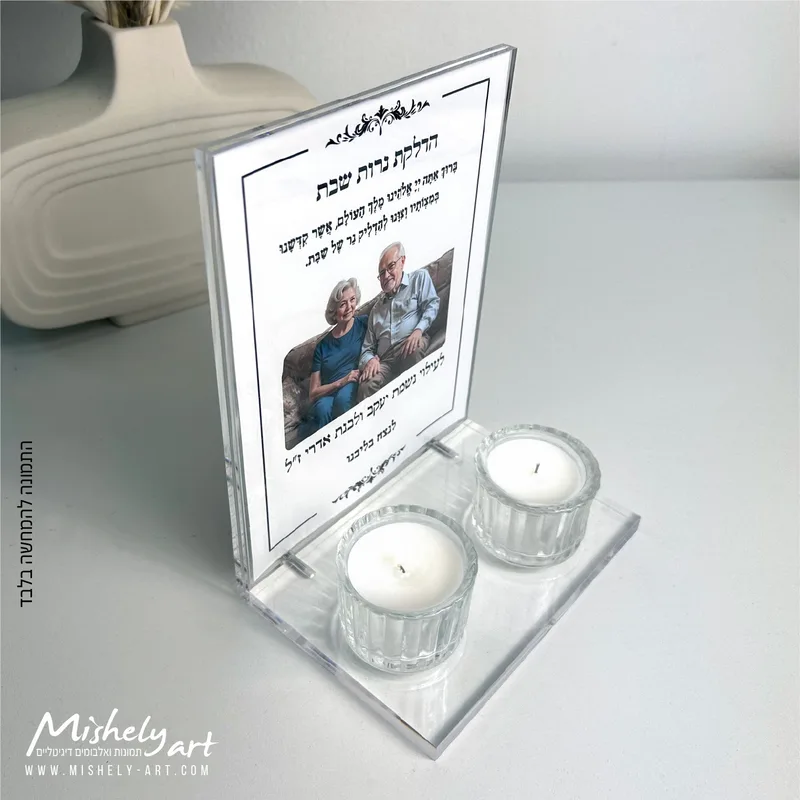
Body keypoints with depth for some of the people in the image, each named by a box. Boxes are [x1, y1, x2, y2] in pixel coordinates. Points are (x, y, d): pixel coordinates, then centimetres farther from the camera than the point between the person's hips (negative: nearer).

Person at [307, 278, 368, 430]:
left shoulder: (365, 324, 10)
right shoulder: (323, 345, 12)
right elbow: (313, 394, 7)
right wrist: (341, 382, -10)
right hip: (329, 394, 1)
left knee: (343, 398, -35)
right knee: (322, 409, -34)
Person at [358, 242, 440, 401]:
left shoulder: (419, 277, 23)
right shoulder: (377, 307, 33)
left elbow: (432, 304, 5)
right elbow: (367, 347, 26)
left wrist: (418, 330, -15)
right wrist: (369, 360, 1)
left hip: (411, 345, -3)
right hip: (385, 360, 3)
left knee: (415, 347, -43)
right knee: (367, 385, -32)